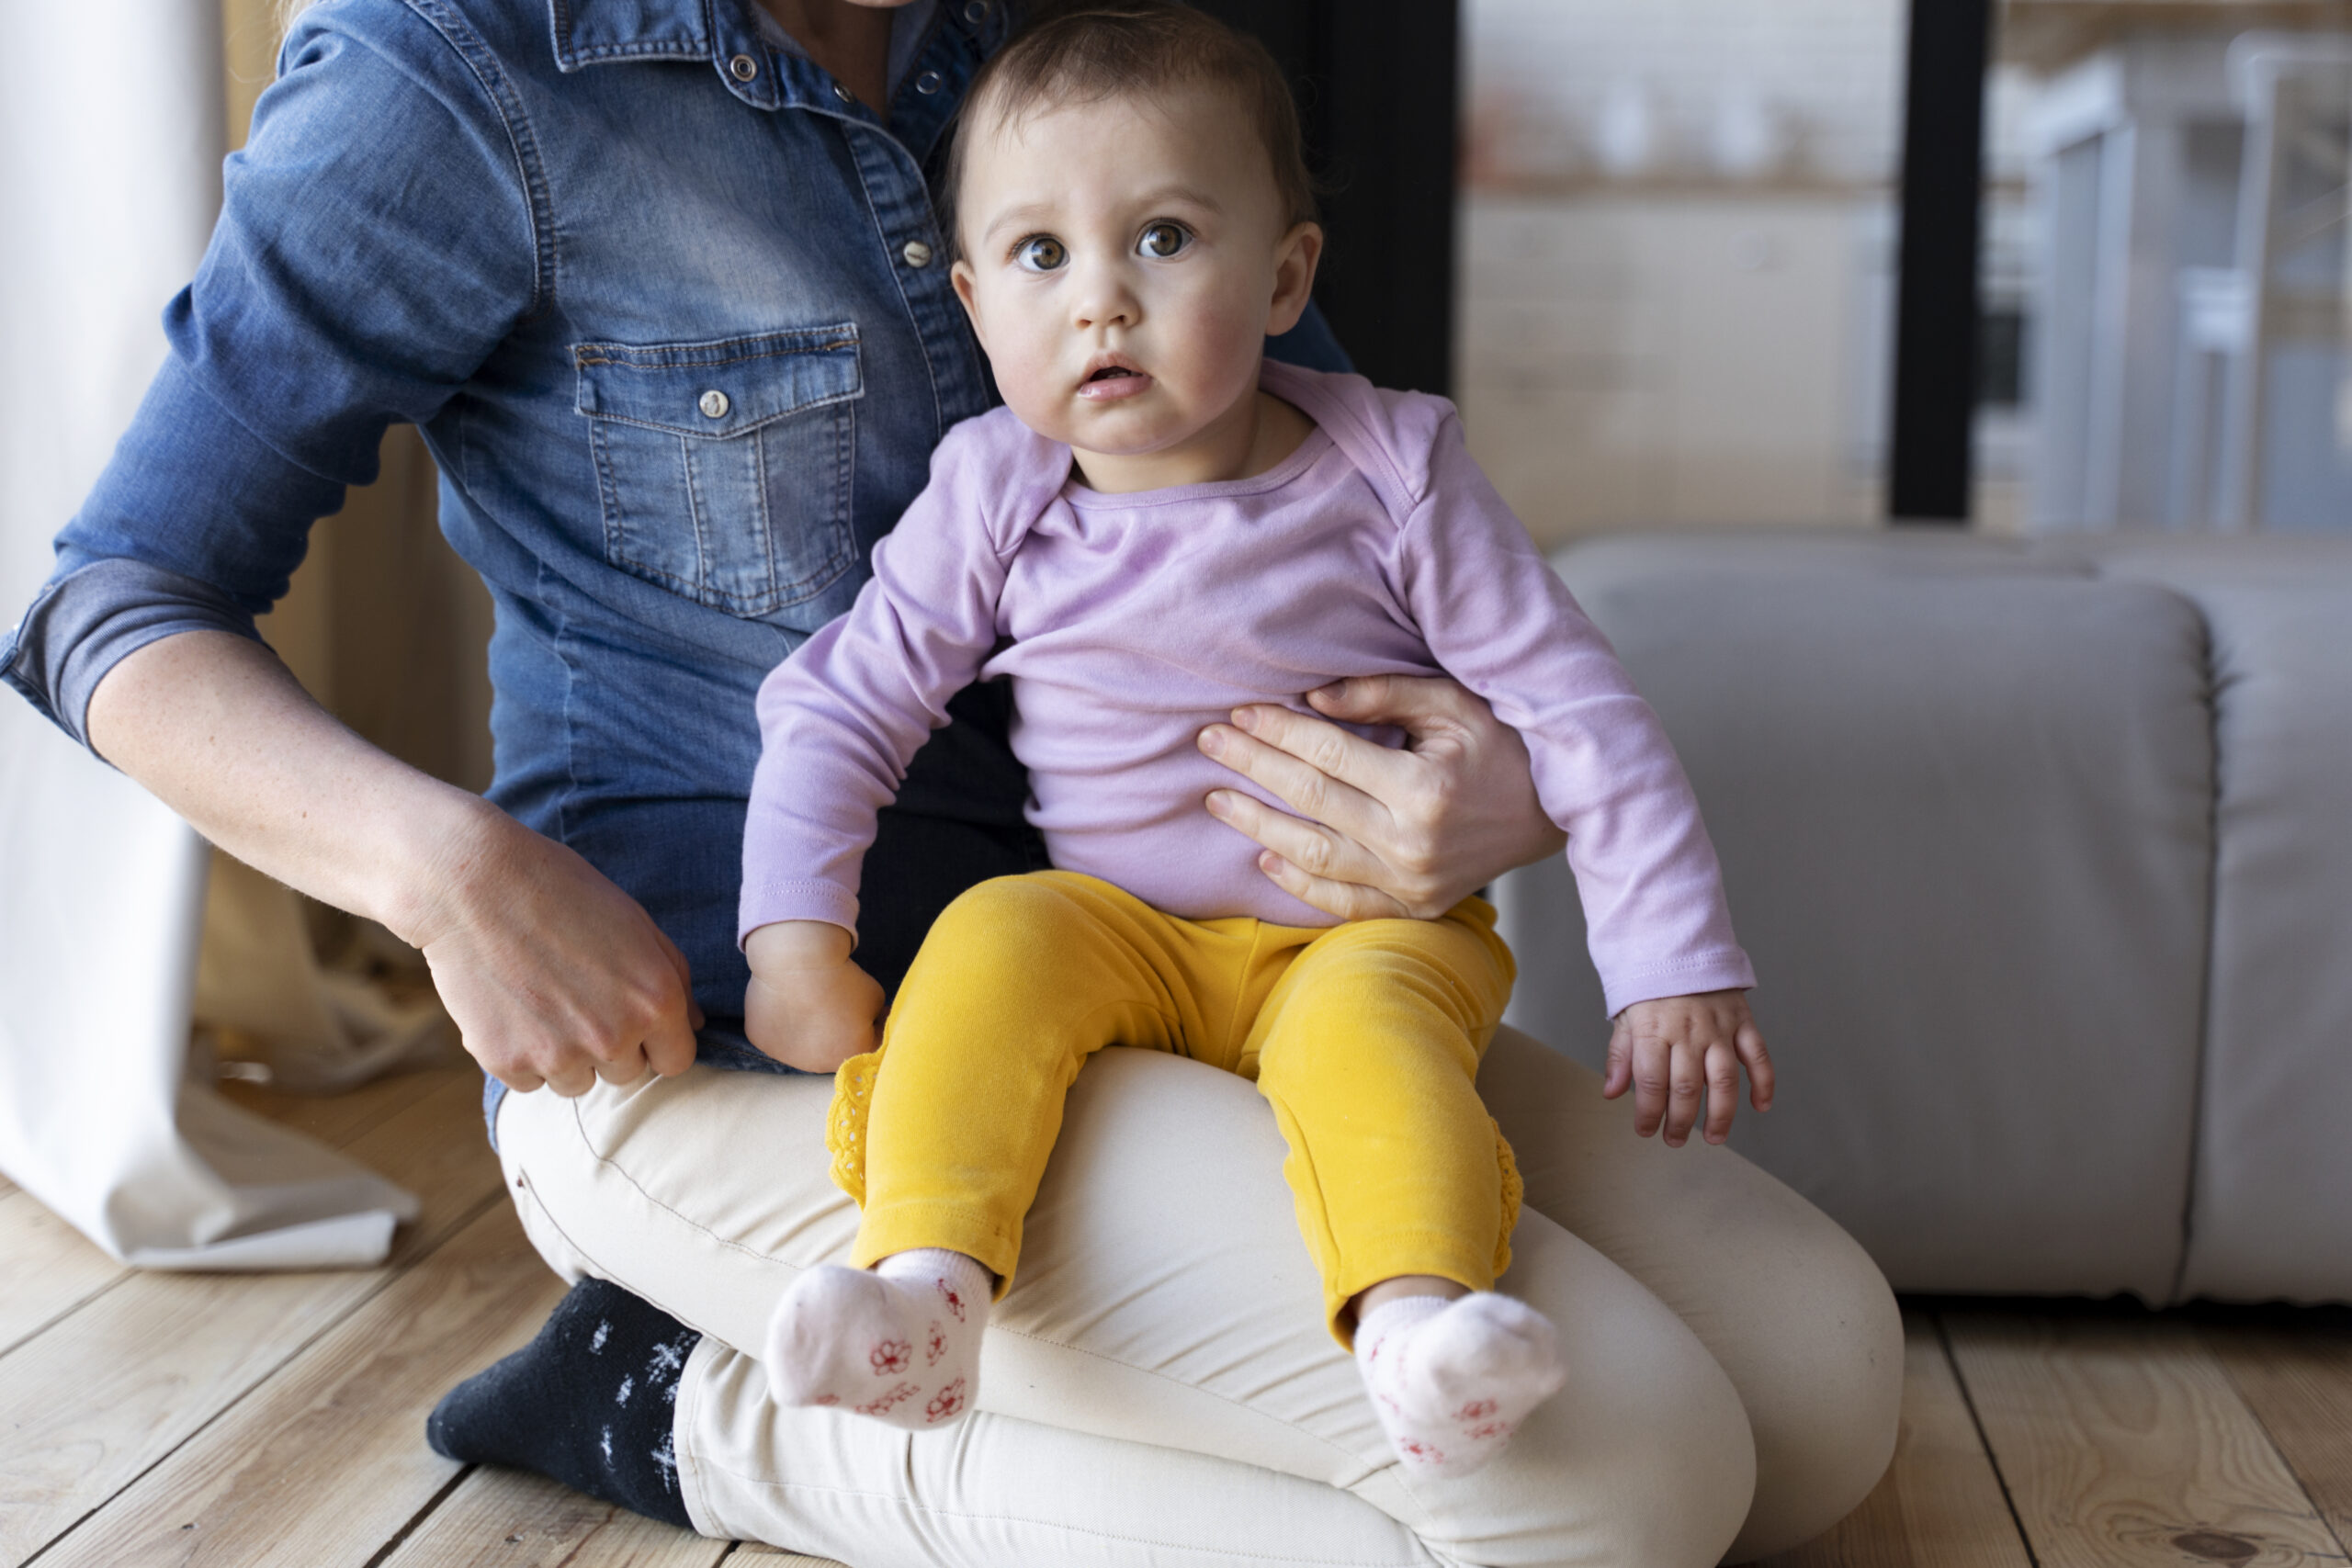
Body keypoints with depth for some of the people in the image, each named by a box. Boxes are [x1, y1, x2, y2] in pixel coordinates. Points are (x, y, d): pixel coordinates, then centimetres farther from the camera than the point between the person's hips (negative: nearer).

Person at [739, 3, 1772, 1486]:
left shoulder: (1390, 473, -8)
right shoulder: (994, 499, -4)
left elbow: (1577, 708, -6)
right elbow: (842, 702, 2)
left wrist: (1677, 962, -10)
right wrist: (797, 932, -11)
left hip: (1366, 932, -1)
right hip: (1112, 925, 2)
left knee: (1362, 1026, -33)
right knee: (994, 941, -28)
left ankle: (1419, 1317, -48)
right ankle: (927, 1292, -36)